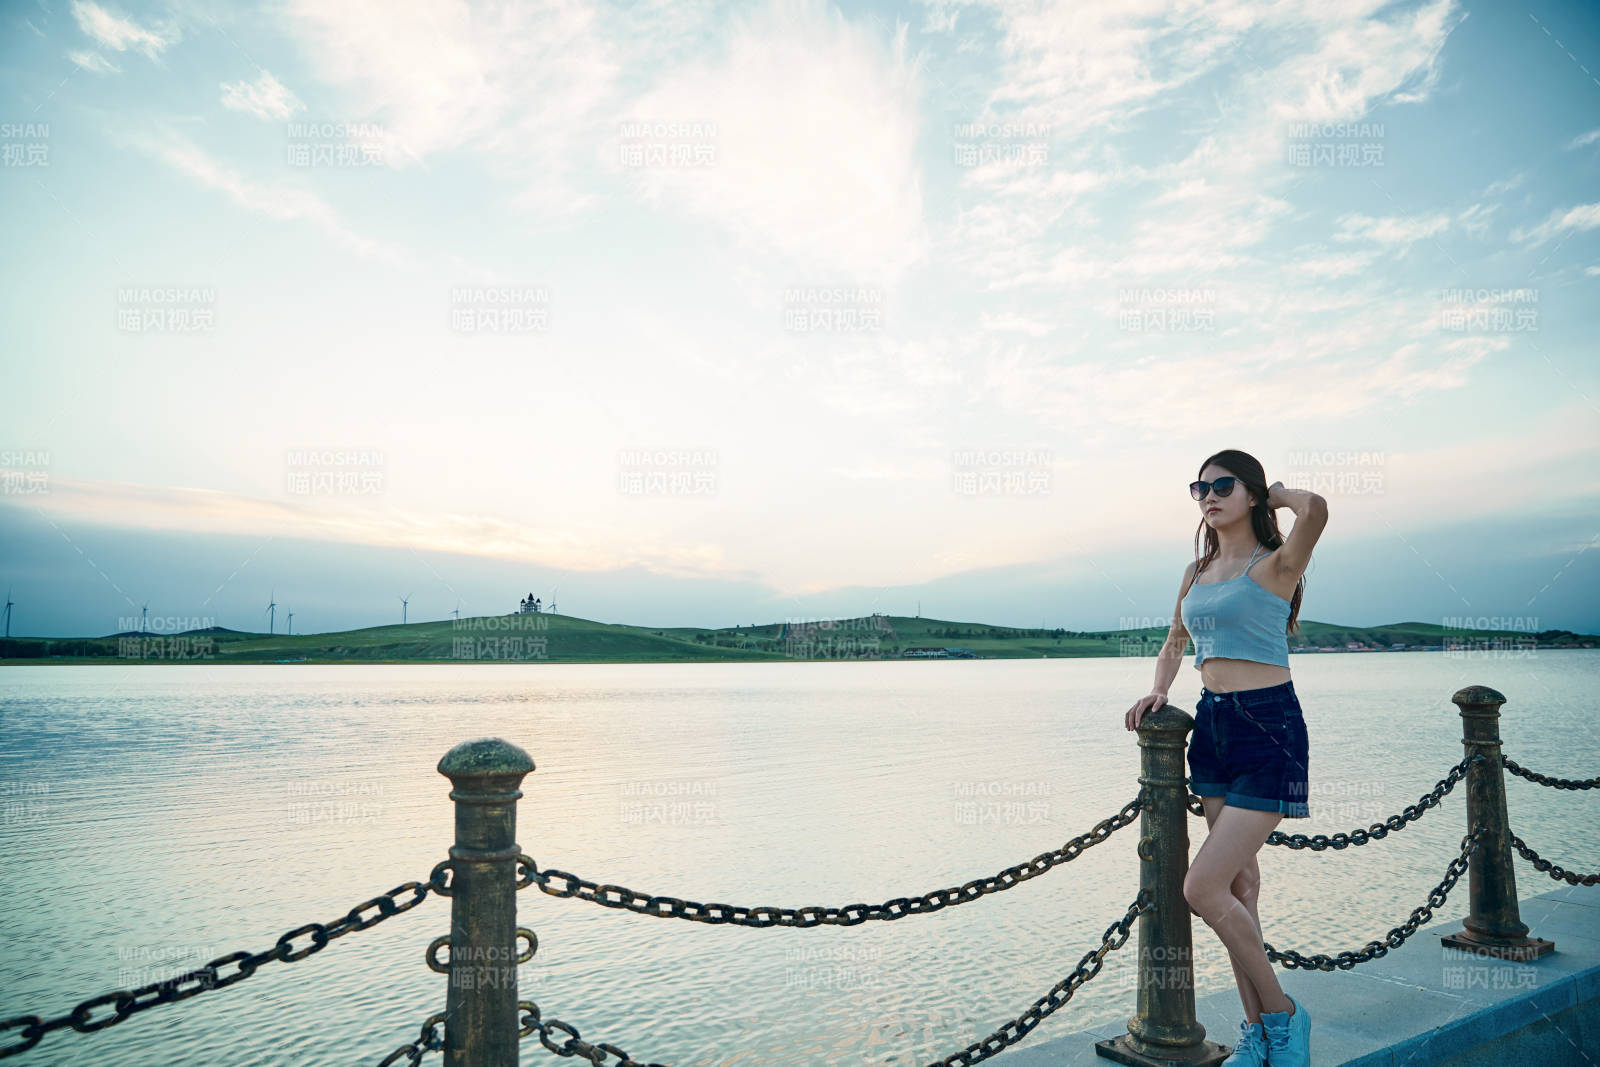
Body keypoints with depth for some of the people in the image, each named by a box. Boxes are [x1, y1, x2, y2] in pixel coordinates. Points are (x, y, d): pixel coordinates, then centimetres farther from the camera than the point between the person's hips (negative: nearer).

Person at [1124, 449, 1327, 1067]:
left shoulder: (1275, 565, -9)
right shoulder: (1197, 572, 11)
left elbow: (1316, 510, -30)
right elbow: (1175, 642, 24)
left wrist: (1275, 494, -9)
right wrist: (1158, 691, 6)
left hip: (1268, 726, -7)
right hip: (1212, 725, 7)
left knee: (1203, 889, -10)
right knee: (1238, 883, 12)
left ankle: (1283, 1015, 12)